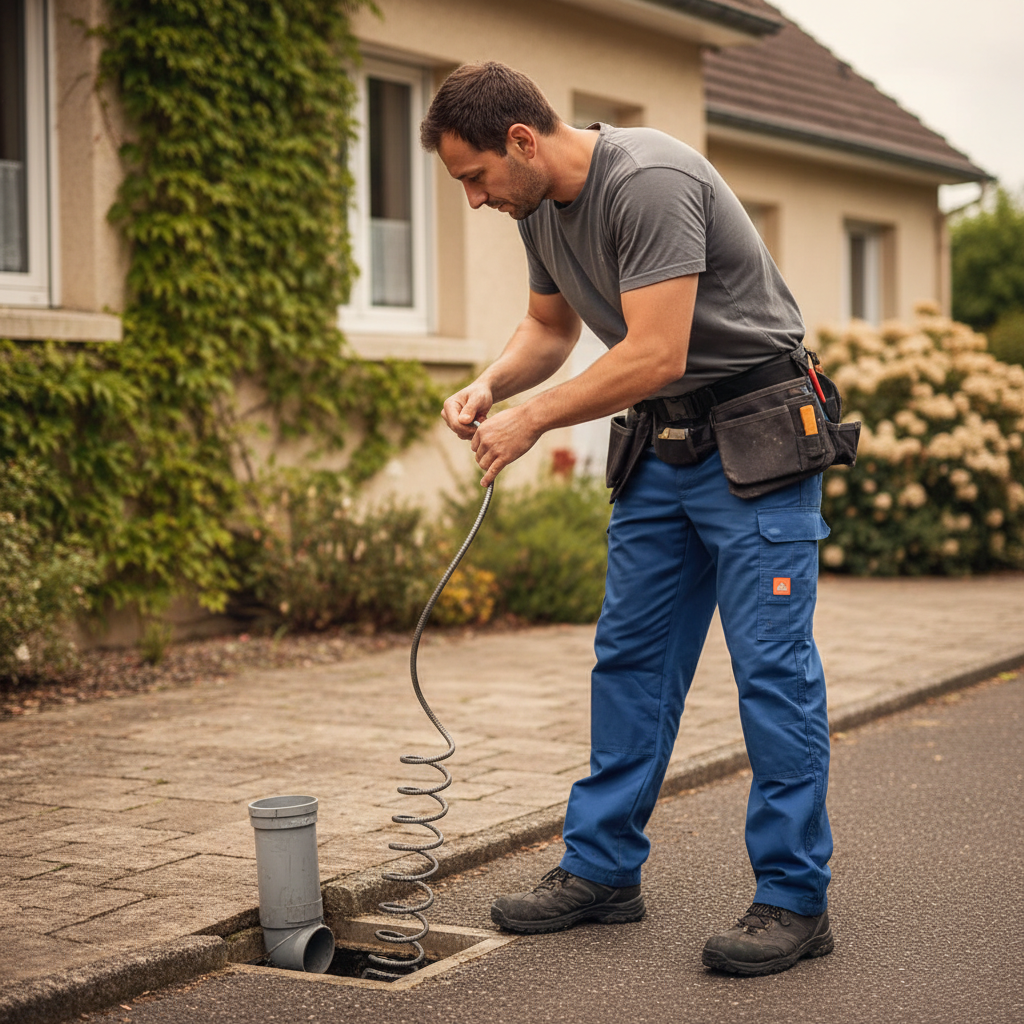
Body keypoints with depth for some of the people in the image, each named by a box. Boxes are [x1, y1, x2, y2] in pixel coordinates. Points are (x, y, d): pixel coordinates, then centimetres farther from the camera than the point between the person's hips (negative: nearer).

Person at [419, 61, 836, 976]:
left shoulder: (651, 183, -24)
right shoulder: (541, 208, 4)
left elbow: (656, 356, -29)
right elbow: (552, 326, 20)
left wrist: (532, 419, -18)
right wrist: (489, 387, 0)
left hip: (756, 443, -9)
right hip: (660, 448, 9)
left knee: (771, 665, -8)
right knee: (631, 658, 9)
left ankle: (795, 900, -1)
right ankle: (603, 869, 18)